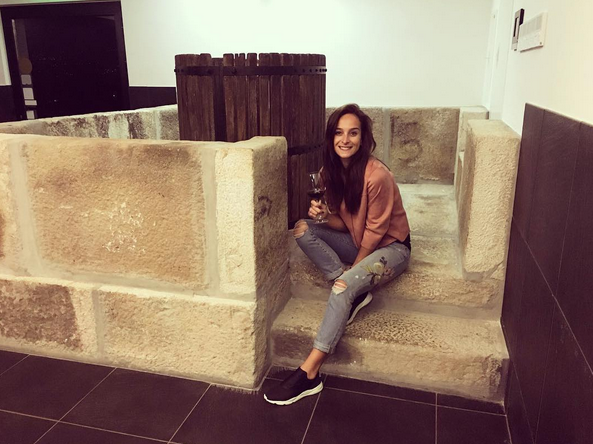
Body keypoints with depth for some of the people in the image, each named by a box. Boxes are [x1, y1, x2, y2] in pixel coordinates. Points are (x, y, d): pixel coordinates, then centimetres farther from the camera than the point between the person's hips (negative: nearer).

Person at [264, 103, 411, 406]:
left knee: (344, 287, -32)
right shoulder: (331, 172, -4)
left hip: (391, 247, -7)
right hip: (358, 242, 7)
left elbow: (375, 232, -18)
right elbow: (344, 223, 2)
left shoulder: (377, 176, -25)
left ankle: (309, 374, -24)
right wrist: (323, 215, -20)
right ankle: (356, 292, -14)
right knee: (302, 229, -12)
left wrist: (351, 271, -12)